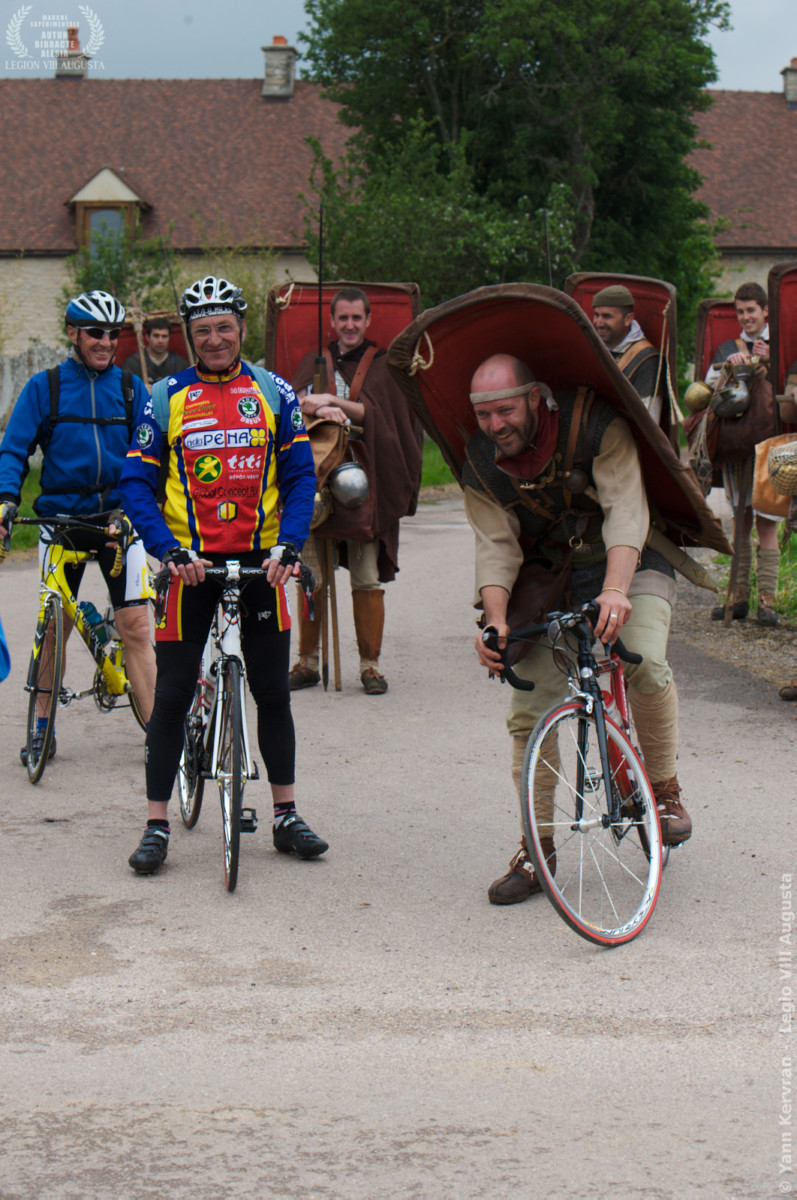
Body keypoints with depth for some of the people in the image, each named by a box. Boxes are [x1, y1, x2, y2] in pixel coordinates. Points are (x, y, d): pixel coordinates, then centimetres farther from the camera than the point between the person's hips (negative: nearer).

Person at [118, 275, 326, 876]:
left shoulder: (274, 393, 3)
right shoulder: (167, 398, 0)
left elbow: (301, 477, 2)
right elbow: (137, 482, -3)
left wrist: (288, 544, -14)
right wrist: (168, 550, -17)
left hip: (260, 560, 1)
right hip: (190, 563, -1)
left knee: (274, 691, 7)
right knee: (172, 695, 0)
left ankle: (287, 816, 18)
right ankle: (157, 825, 5)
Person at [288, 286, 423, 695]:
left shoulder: (381, 364, 9)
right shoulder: (316, 362, 15)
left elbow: (372, 410, -7)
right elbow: (295, 399, -4)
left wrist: (333, 401, -20)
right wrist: (322, 409, -23)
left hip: (365, 481, -2)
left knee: (367, 578, -4)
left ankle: (370, 665, 2)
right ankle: (307, 661, 10)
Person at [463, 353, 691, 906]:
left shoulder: (596, 426, -21)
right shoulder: (481, 466, -8)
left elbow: (626, 510, -30)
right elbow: (496, 548, -12)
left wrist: (615, 590, -46)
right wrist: (496, 621, -31)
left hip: (629, 568, -4)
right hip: (551, 580, 4)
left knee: (645, 662, -31)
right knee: (529, 713, -6)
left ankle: (666, 791, -8)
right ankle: (536, 849, 7)